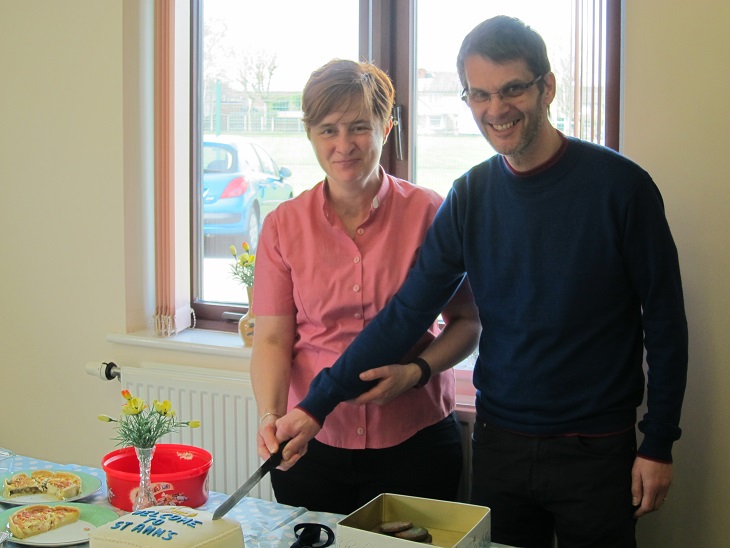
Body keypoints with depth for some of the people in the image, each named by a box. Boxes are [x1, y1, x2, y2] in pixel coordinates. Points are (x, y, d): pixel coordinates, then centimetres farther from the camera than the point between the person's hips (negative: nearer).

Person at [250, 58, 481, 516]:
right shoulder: (283, 226, 1)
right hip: (310, 443, 1)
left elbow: (468, 322, 0)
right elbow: (272, 339, -1)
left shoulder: (429, 213, -5)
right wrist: (271, 415, -18)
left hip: (414, 443, -1)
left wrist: (414, 372, -16)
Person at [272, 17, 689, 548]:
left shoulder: (619, 185, -10)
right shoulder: (470, 197, 0)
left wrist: (658, 445, -5)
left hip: (594, 452, -3)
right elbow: (406, 312, -2)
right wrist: (317, 405, -8)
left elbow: (664, 321, -4)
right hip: (498, 443, 3)